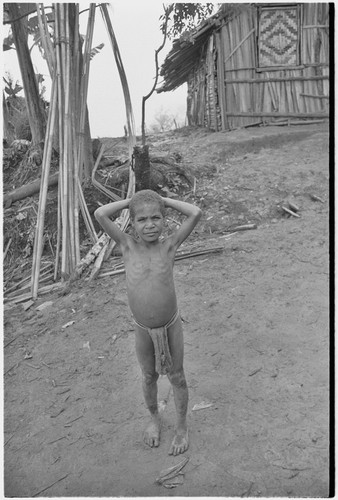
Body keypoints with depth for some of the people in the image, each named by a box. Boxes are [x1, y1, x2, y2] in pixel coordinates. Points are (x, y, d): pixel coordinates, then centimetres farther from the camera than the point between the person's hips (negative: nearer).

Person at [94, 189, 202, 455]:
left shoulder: (169, 245, -12)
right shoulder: (128, 245, -10)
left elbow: (195, 213, -21)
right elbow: (100, 214, -19)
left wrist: (163, 200, -11)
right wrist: (131, 200, -10)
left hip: (171, 324, -1)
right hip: (143, 329, 1)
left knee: (177, 376, 16)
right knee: (149, 377, 21)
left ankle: (182, 426, 39)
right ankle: (154, 418, 49)